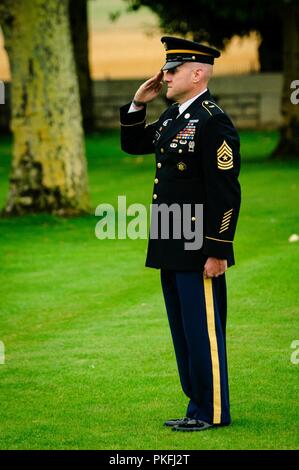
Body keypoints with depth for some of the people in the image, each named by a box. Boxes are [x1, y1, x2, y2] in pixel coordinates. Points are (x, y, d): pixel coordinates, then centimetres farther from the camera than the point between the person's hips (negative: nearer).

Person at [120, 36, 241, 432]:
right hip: (172, 249, 10)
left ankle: (213, 413, 7)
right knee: (183, 333, 14)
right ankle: (198, 407, 23)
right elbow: (132, 145, 25)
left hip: (199, 251, -9)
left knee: (203, 333, -2)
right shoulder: (173, 116, 12)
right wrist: (137, 104, 10)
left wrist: (218, 252, -20)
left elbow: (226, 193, -19)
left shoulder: (213, 123, -16)